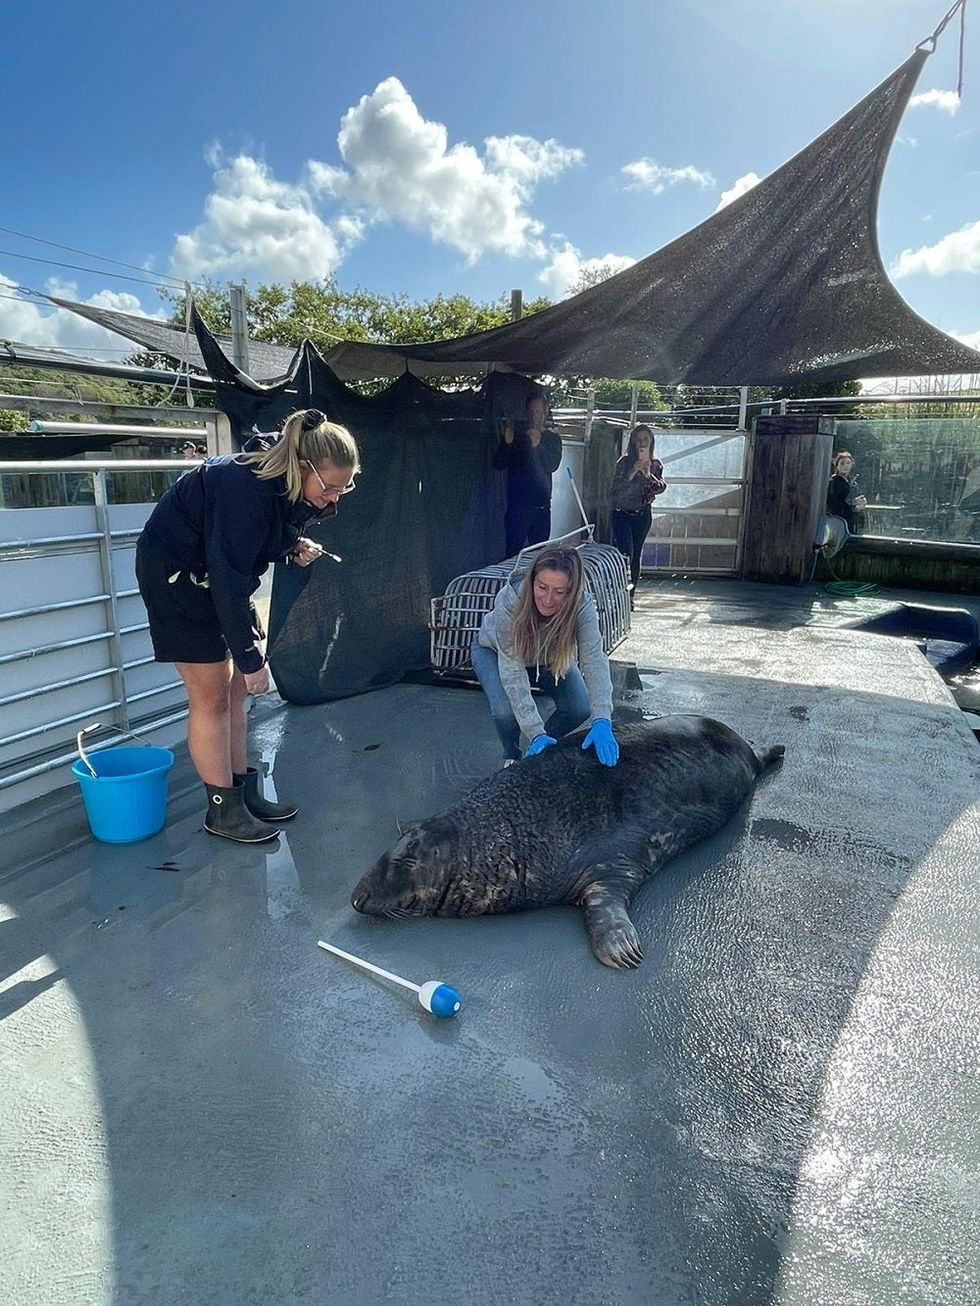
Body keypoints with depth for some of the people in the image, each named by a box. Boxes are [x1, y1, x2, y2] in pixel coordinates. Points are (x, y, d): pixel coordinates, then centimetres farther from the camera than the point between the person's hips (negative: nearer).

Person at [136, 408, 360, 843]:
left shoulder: (288, 484, -8)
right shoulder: (245, 489, -34)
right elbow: (229, 582, -32)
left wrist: (295, 545, -11)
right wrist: (251, 658, -27)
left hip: (219, 573, 8)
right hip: (175, 573, -8)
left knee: (234, 689, 9)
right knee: (211, 695, -4)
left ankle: (243, 791, 19)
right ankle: (223, 809, 8)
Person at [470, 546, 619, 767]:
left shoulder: (582, 605, -35)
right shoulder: (509, 601, -40)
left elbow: (595, 660, -41)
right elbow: (512, 671, -41)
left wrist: (602, 722, -54)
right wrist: (536, 733, -46)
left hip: (550, 657, 3)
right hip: (495, 651, -2)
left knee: (580, 708, -16)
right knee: (505, 710, -27)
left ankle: (542, 750, 14)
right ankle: (512, 757, 7)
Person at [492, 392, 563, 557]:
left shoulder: (552, 438, 10)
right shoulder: (516, 433, 6)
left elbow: (553, 466, -7)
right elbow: (498, 465, 0)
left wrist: (537, 446, -23)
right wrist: (506, 442, -17)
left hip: (541, 506, 2)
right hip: (517, 504, -2)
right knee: (513, 553, -6)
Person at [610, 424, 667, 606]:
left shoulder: (656, 464, 5)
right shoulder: (624, 462, -5)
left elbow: (662, 487, -7)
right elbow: (615, 488, -12)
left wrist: (648, 475, -22)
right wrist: (632, 473, -22)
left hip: (643, 515, 3)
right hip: (622, 514, -3)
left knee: (636, 555, 8)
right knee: (625, 554, -15)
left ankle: (630, 595, 16)